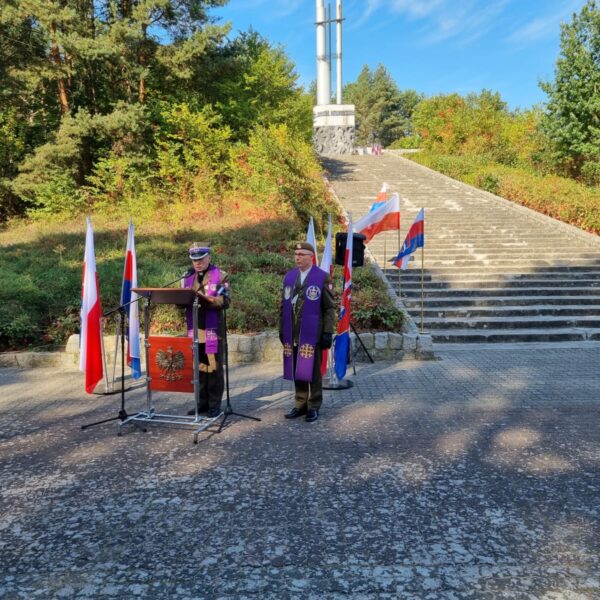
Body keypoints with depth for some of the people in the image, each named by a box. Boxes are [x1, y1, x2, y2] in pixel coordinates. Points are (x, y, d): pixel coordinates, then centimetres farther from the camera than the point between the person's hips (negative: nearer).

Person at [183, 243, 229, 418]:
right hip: (194, 329, 5)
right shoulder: (188, 278, 15)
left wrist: (205, 299, -25)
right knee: (198, 368, 10)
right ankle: (203, 402, 20)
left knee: (214, 368, 0)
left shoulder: (220, 276, -1)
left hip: (213, 329, -5)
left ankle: (214, 405, 8)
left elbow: (224, 301, -11)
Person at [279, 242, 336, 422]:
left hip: (312, 334, -5)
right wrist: (281, 329, 11)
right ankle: (300, 405, 24)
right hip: (292, 334, 5)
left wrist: (328, 332, -10)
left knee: (312, 371, 4)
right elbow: (284, 305, 15)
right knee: (296, 371, 11)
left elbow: (329, 308, -5)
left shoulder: (322, 277, -5)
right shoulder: (289, 276, 10)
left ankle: (314, 407, 16)